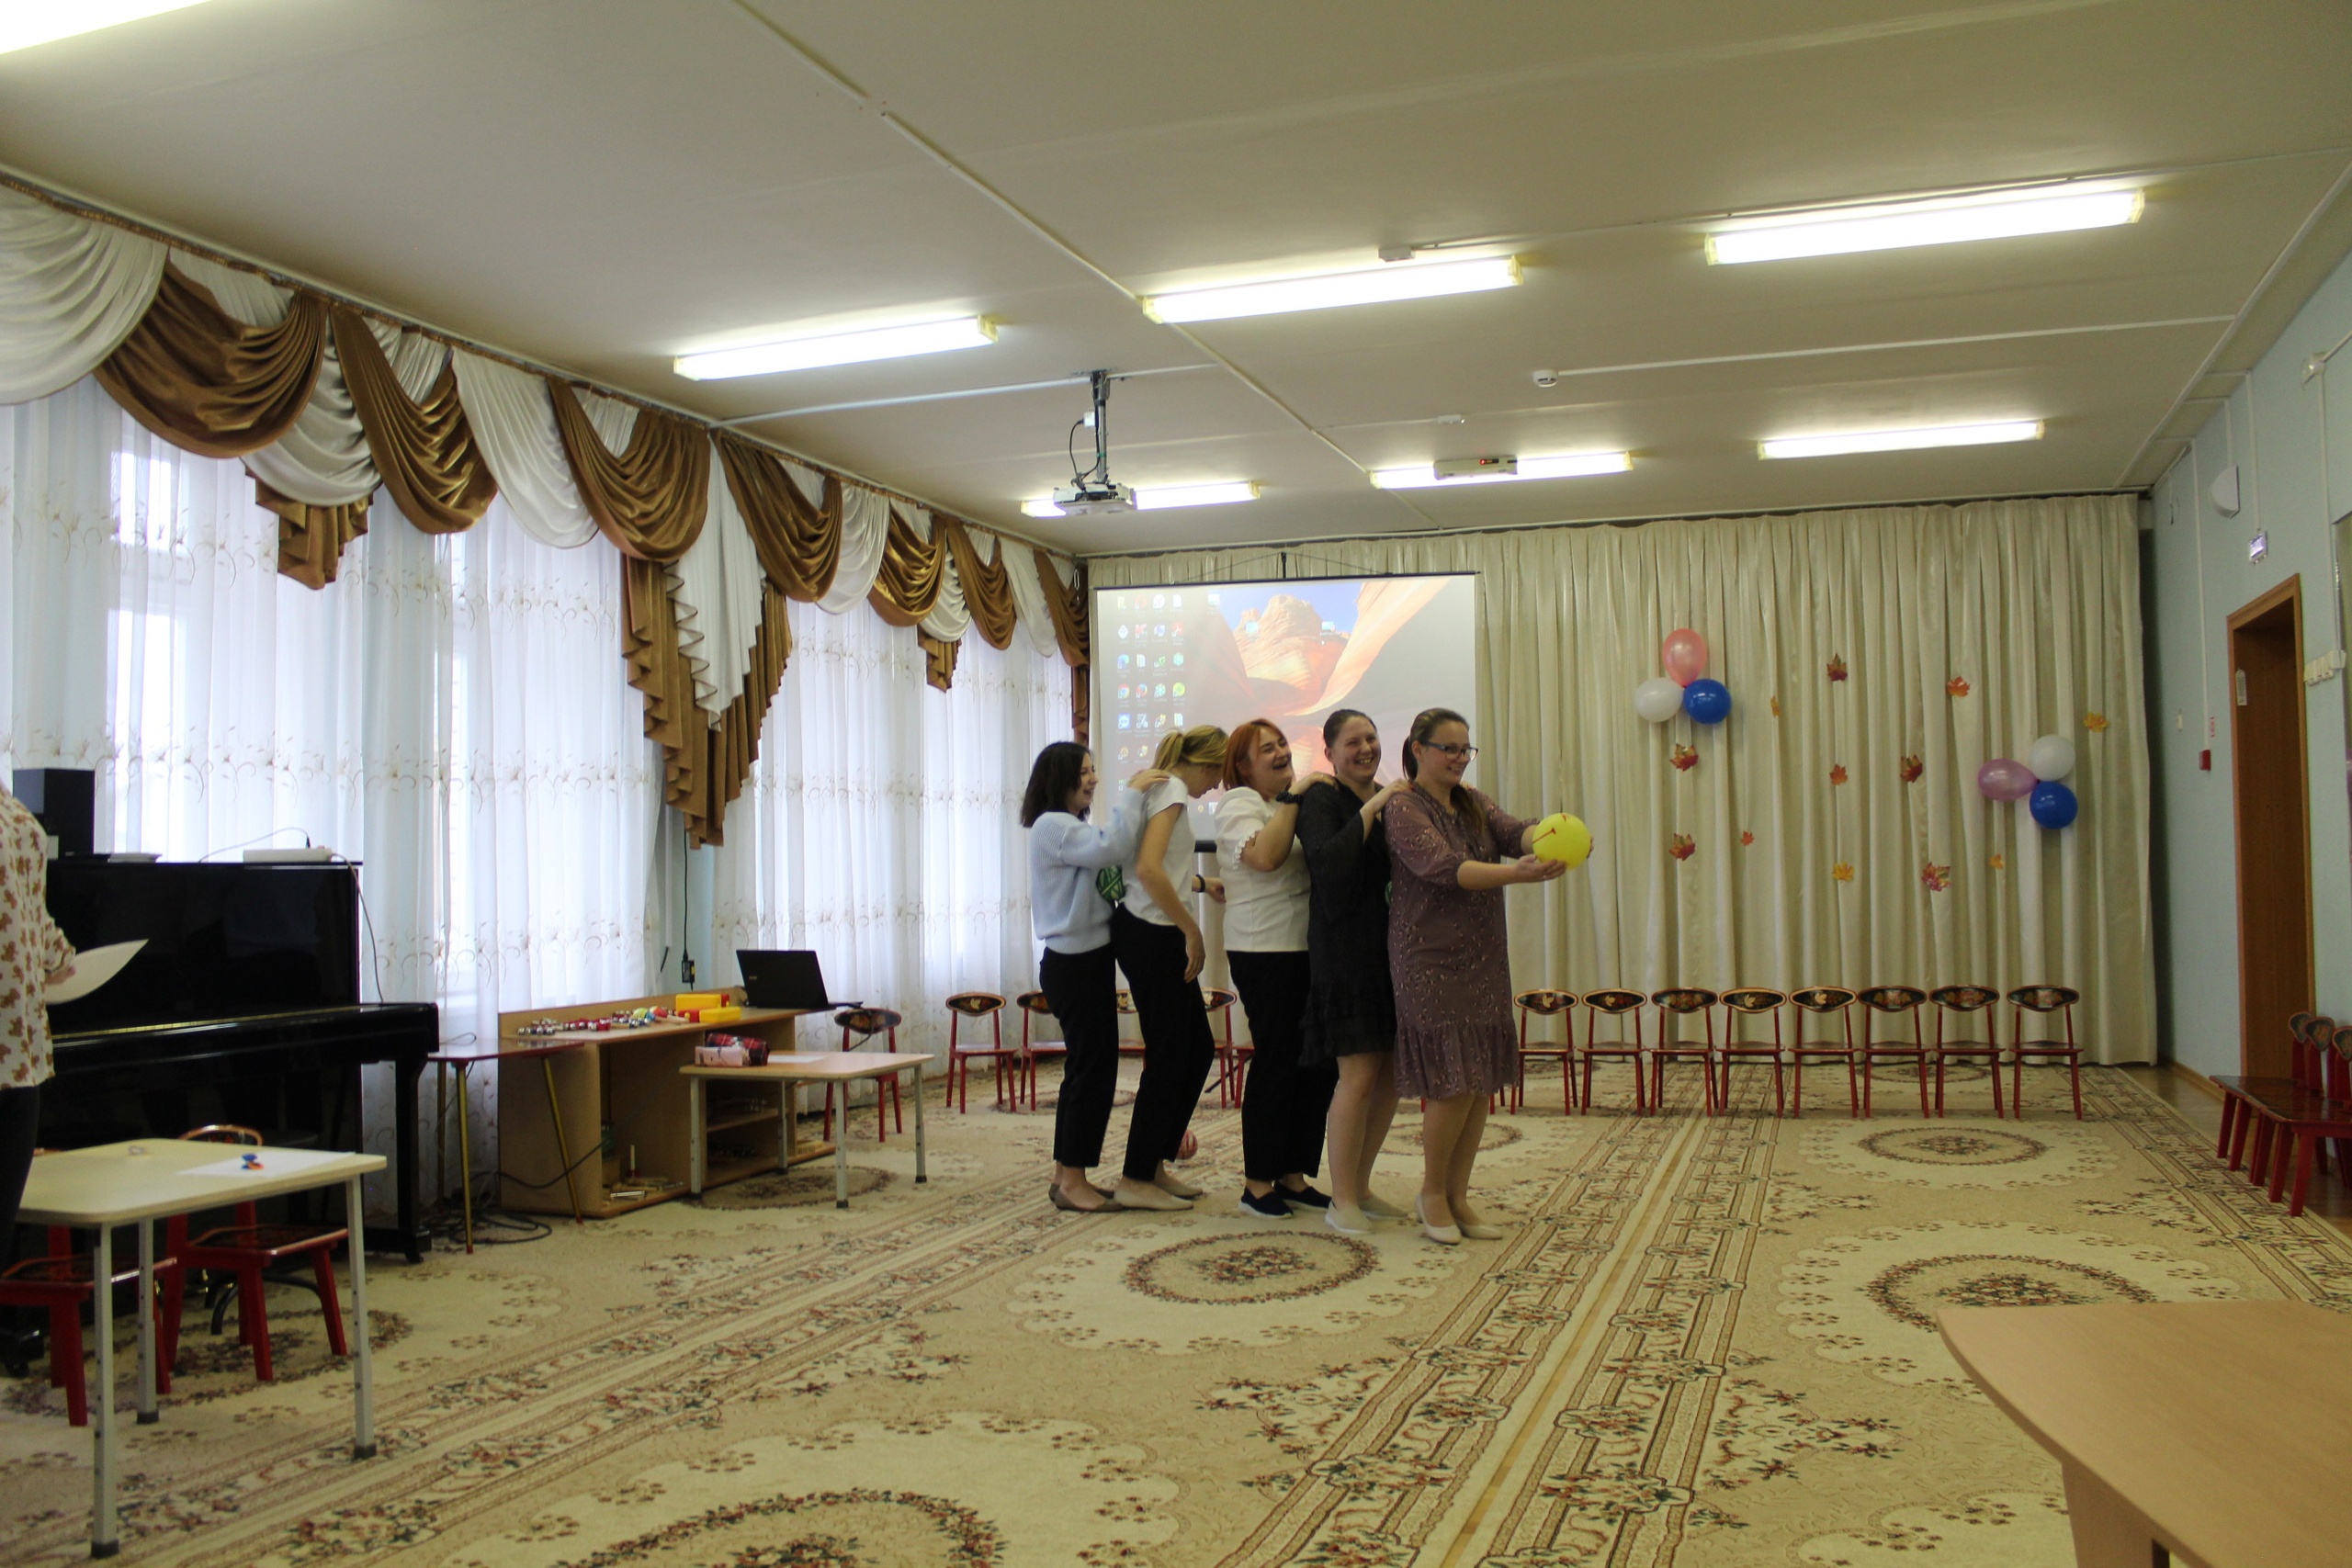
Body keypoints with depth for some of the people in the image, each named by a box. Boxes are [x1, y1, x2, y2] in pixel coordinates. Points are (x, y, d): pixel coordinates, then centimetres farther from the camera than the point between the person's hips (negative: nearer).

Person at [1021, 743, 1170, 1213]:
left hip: (1087, 960, 10)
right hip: (1074, 964, -10)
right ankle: (1072, 1181, 0)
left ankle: (1066, 1174, 19)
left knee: (1085, 1067, 13)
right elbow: (1114, 848, -27)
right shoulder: (1052, 826, -13)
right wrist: (1133, 792, -18)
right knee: (1093, 1068, -7)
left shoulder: (1069, 827, 20)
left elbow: (1107, 869, 11)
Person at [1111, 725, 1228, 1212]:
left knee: (1198, 1047, 14)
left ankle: (1155, 1162, 22)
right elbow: (1148, 869, -26)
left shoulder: (1162, 789, 17)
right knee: (1169, 1054, -3)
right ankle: (1136, 1180, 5)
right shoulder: (1172, 791, -12)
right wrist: (1192, 930, -20)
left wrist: (1203, 883, 23)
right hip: (1152, 936, -10)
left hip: (1151, 936, 10)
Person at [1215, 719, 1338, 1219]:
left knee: (1318, 1062, 7)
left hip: (1308, 950, 8)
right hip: (1264, 953, -8)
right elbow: (1266, 856, -24)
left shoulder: (1294, 802, 18)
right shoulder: (1239, 803, -6)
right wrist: (1292, 798, -20)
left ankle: (1294, 1175, 19)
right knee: (1275, 1061, -4)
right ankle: (1257, 1183, 8)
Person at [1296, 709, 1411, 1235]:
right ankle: (1341, 1202, 3)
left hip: (1390, 949, 8)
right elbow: (1328, 863, -24)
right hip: (1345, 950, -7)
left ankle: (1361, 1186, 23)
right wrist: (1372, 808, -23)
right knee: (1359, 1074, -8)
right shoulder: (1321, 800, -6)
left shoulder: (1390, 798, 15)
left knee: (1392, 1072, 9)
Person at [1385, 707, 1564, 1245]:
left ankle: (1457, 1196, 19)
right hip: (1430, 962, -7)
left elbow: (1512, 832, -6)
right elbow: (1445, 868, -24)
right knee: (1453, 1083, -9)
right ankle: (1431, 1193, 12)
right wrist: (1516, 873, -37)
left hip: (1482, 961, 7)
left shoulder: (1472, 803, 12)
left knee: (1481, 1083, 7)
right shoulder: (1405, 809, -10)